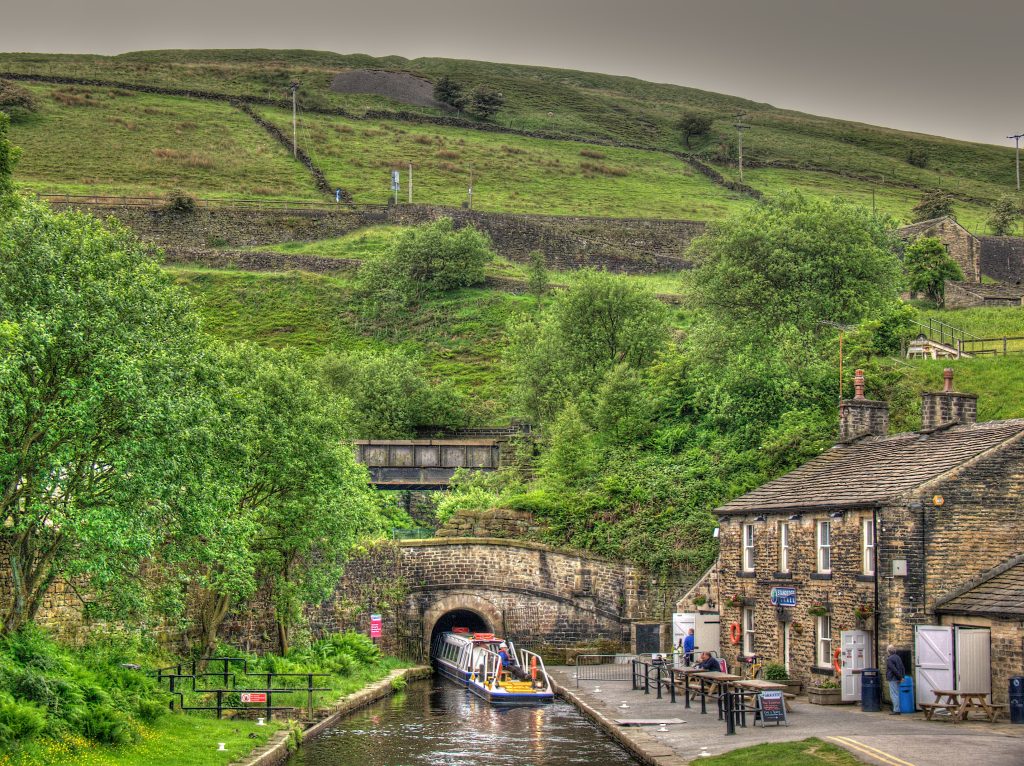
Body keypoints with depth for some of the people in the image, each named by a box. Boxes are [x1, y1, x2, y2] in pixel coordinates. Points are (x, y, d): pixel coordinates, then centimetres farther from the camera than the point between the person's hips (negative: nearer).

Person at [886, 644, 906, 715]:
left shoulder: (889, 659, -14)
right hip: (897, 679, 9)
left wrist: (900, 677, -13)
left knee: (894, 695, -7)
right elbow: (903, 668, 15)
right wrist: (902, 676, 11)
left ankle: (896, 710, -8)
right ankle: (897, 710, 16)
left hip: (892, 679, -9)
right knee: (897, 694, 14)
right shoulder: (898, 657, 13)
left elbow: (894, 669, -20)